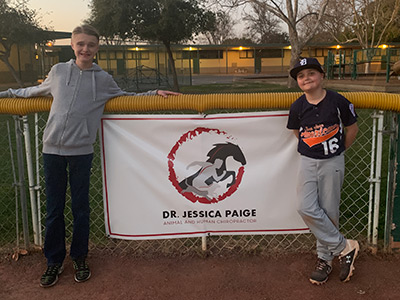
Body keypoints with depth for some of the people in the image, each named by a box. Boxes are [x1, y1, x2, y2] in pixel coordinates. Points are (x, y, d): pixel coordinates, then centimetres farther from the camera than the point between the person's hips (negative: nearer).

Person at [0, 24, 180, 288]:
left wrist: (155, 93, 13)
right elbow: (35, 91, 26)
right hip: (52, 149, 1)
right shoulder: (58, 71, 9)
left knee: (80, 207, 8)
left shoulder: (103, 79, 7)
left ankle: (80, 257, 26)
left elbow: (126, 98, 22)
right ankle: (55, 260, 23)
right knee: (54, 209, 8)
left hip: (81, 152, -1)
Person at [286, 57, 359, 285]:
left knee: (328, 211, 3)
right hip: (308, 162, 2)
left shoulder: (337, 101, -8)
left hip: (333, 163, -2)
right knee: (307, 209, -11)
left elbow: (352, 128, 5)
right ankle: (345, 247, 5)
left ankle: (325, 259, 21)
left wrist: (337, 151, 11)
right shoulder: (297, 107, -1)